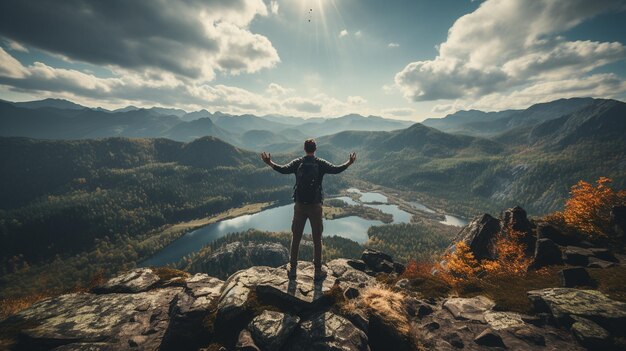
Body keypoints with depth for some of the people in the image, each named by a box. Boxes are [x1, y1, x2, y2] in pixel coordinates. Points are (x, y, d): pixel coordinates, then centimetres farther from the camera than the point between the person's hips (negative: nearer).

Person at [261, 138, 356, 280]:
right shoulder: (321, 163, -6)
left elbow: (283, 169, -9)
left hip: (300, 205, 1)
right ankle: (318, 271, 20)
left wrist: (269, 163, 5)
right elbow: (336, 170, -8)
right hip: (315, 206, -1)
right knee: (317, 240, 10)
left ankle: (292, 269, 26)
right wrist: (349, 162, 7)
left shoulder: (297, 163, -3)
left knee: (296, 238, 15)